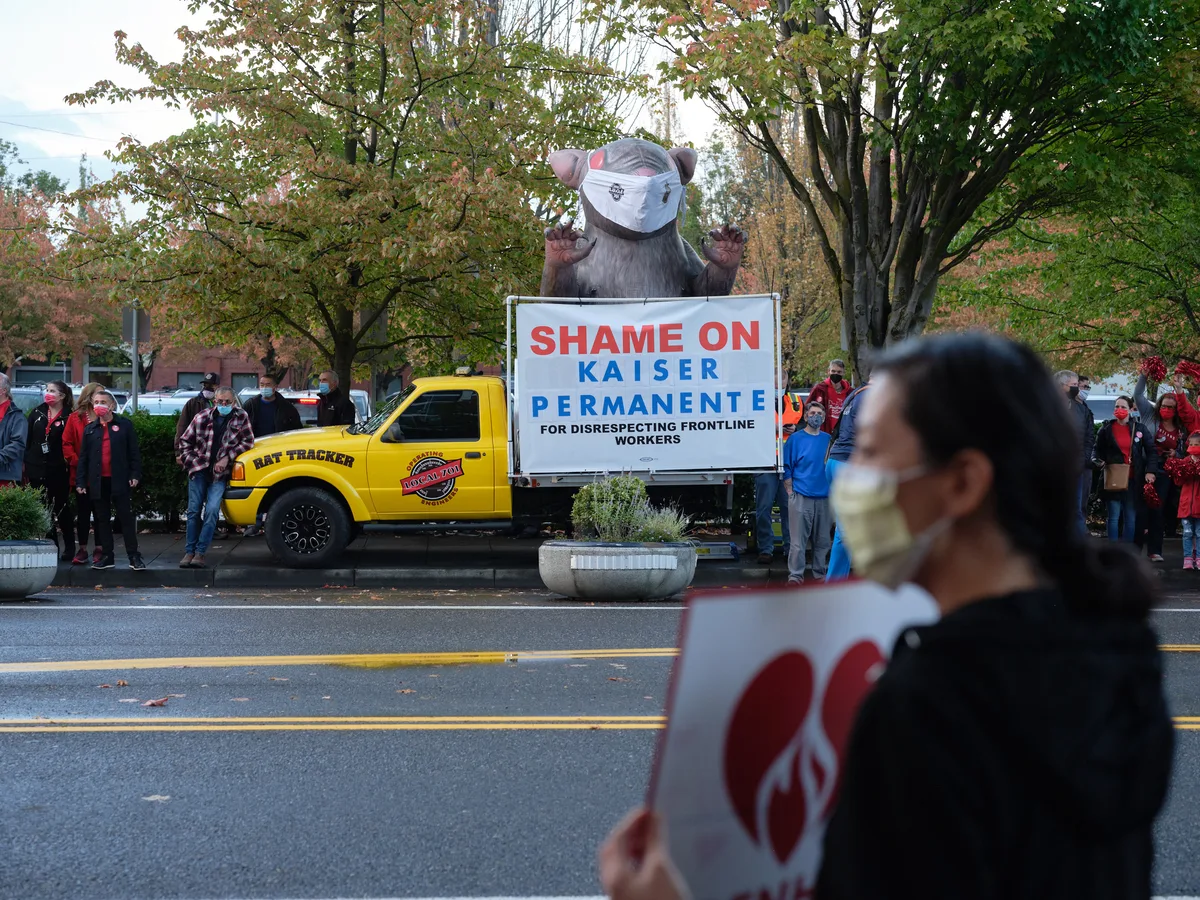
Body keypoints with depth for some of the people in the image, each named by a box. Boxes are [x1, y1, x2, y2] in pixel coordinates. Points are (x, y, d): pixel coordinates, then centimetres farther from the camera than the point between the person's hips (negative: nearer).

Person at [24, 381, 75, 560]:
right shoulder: (37, 413, 7)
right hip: (37, 468, 4)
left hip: (58, 470, -4)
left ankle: (69, 547, 13)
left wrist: (69, 461, -12)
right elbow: (27, 438, 8)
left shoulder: (69, 417, -6)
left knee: (61, 508, 4)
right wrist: (25, 462, 3)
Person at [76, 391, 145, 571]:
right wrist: (80, 481, 4)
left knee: (126, 518, -2)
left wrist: (135, 474, -8)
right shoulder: (90, 429, 12)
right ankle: (107, 556, 14)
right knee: (102, 519, 8)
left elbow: (134, 452, 1)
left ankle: (134, 556, 0)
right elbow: (83, 457, 11)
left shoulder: (124, 425, 3)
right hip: (97, 482, 4)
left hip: (119, 481, -4)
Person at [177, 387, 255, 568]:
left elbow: (248, 441, 0)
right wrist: (190, 461, -2)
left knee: (212, 511, -14)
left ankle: (200, 553, -10)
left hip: (220, 473, -1)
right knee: (194, 510, 0)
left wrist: (227, 458, -8)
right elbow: (185, 441, 8)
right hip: (199, 469, 1)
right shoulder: (202, 417, -1)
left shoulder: (241, 417, -3)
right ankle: (189, 551, 8)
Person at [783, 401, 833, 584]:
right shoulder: (795, 439, 1)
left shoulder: (828, 439, 10)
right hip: (801, 497, -3)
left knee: (822, 540, 9)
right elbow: (787, 467, 1)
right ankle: (795, 575, -1)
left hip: (824, 498, 4)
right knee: (798, 540, -5)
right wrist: (790, 492, -5)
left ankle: (819, 574, 19)